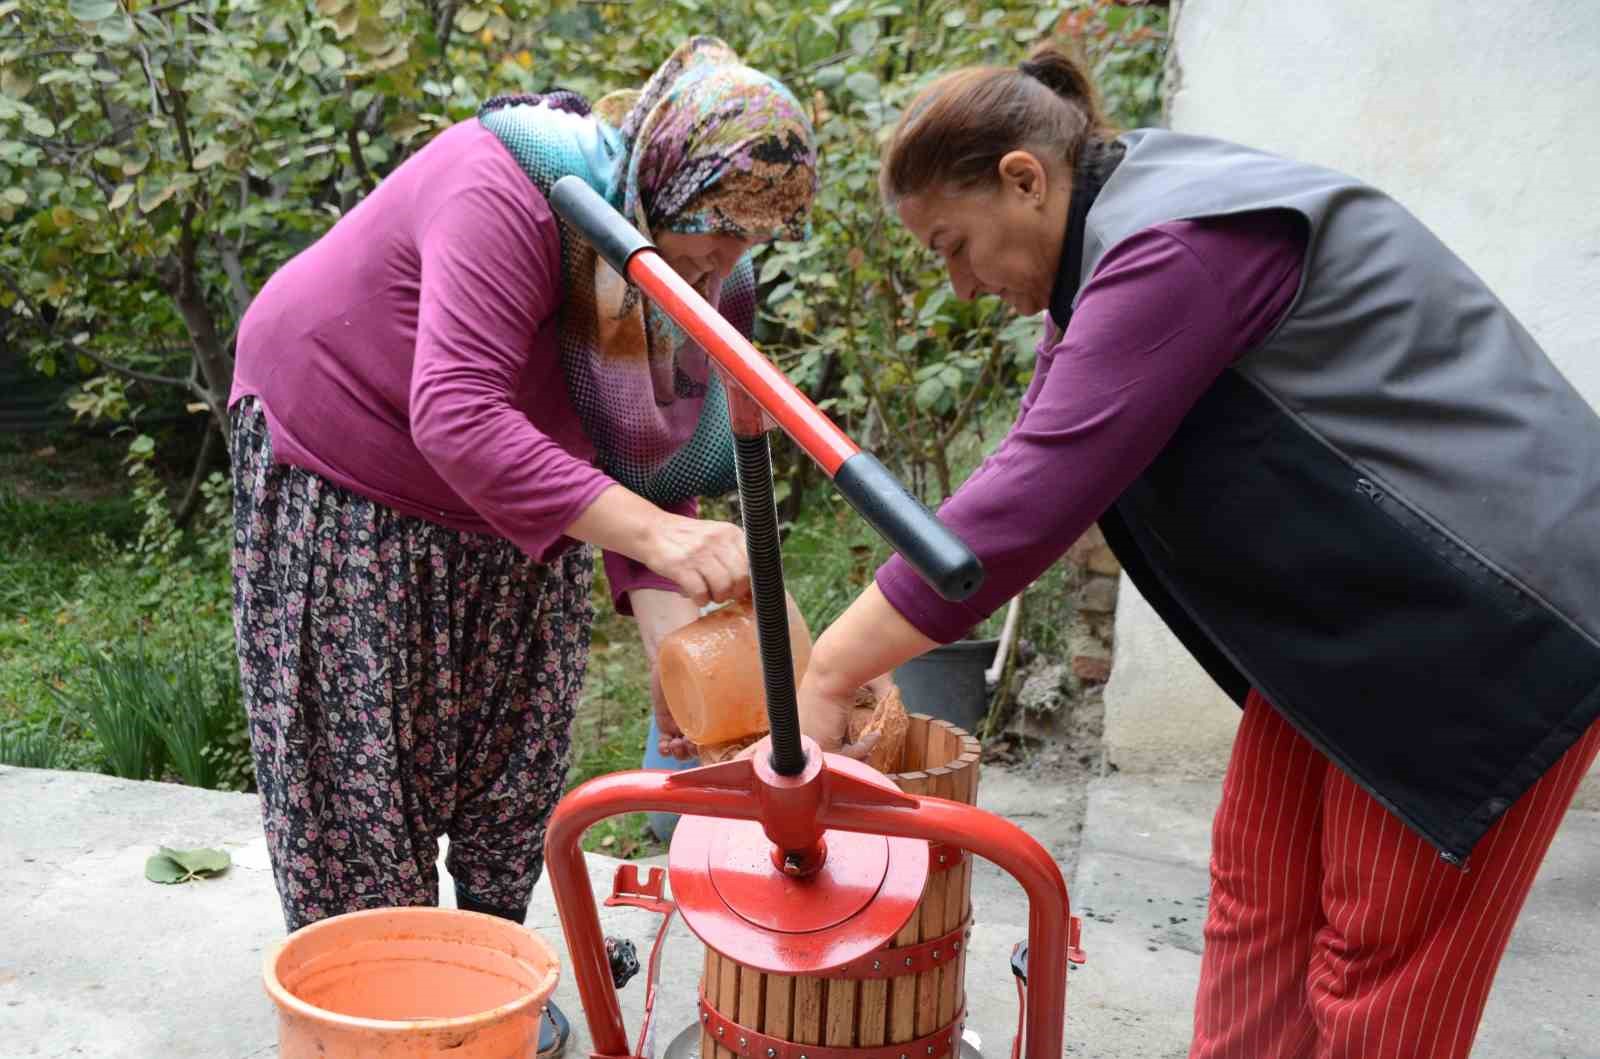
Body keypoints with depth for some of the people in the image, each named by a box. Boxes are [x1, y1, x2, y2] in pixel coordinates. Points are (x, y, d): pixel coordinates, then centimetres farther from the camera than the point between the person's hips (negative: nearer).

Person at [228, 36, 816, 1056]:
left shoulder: (703, 277, -12)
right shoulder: (507, 190, -35)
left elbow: (656, 461, -11)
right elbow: (456, 416, -45)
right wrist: (649, 530, -52)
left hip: (507, 498, 6)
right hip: (339, 464, -6)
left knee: (519, 733, 9)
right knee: (357, 744, 1)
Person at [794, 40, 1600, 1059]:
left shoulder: (1174, 248, -23)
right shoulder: (1120, 237, 9)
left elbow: (1031, 495, -29)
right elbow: (1038, 468, 8)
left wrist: (829, 676, -22)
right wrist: (861, 648, 2)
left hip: (1478, 613, -10)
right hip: (1354, 608, 10)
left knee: (1381, 957, 0)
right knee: (1260, 895, 11)